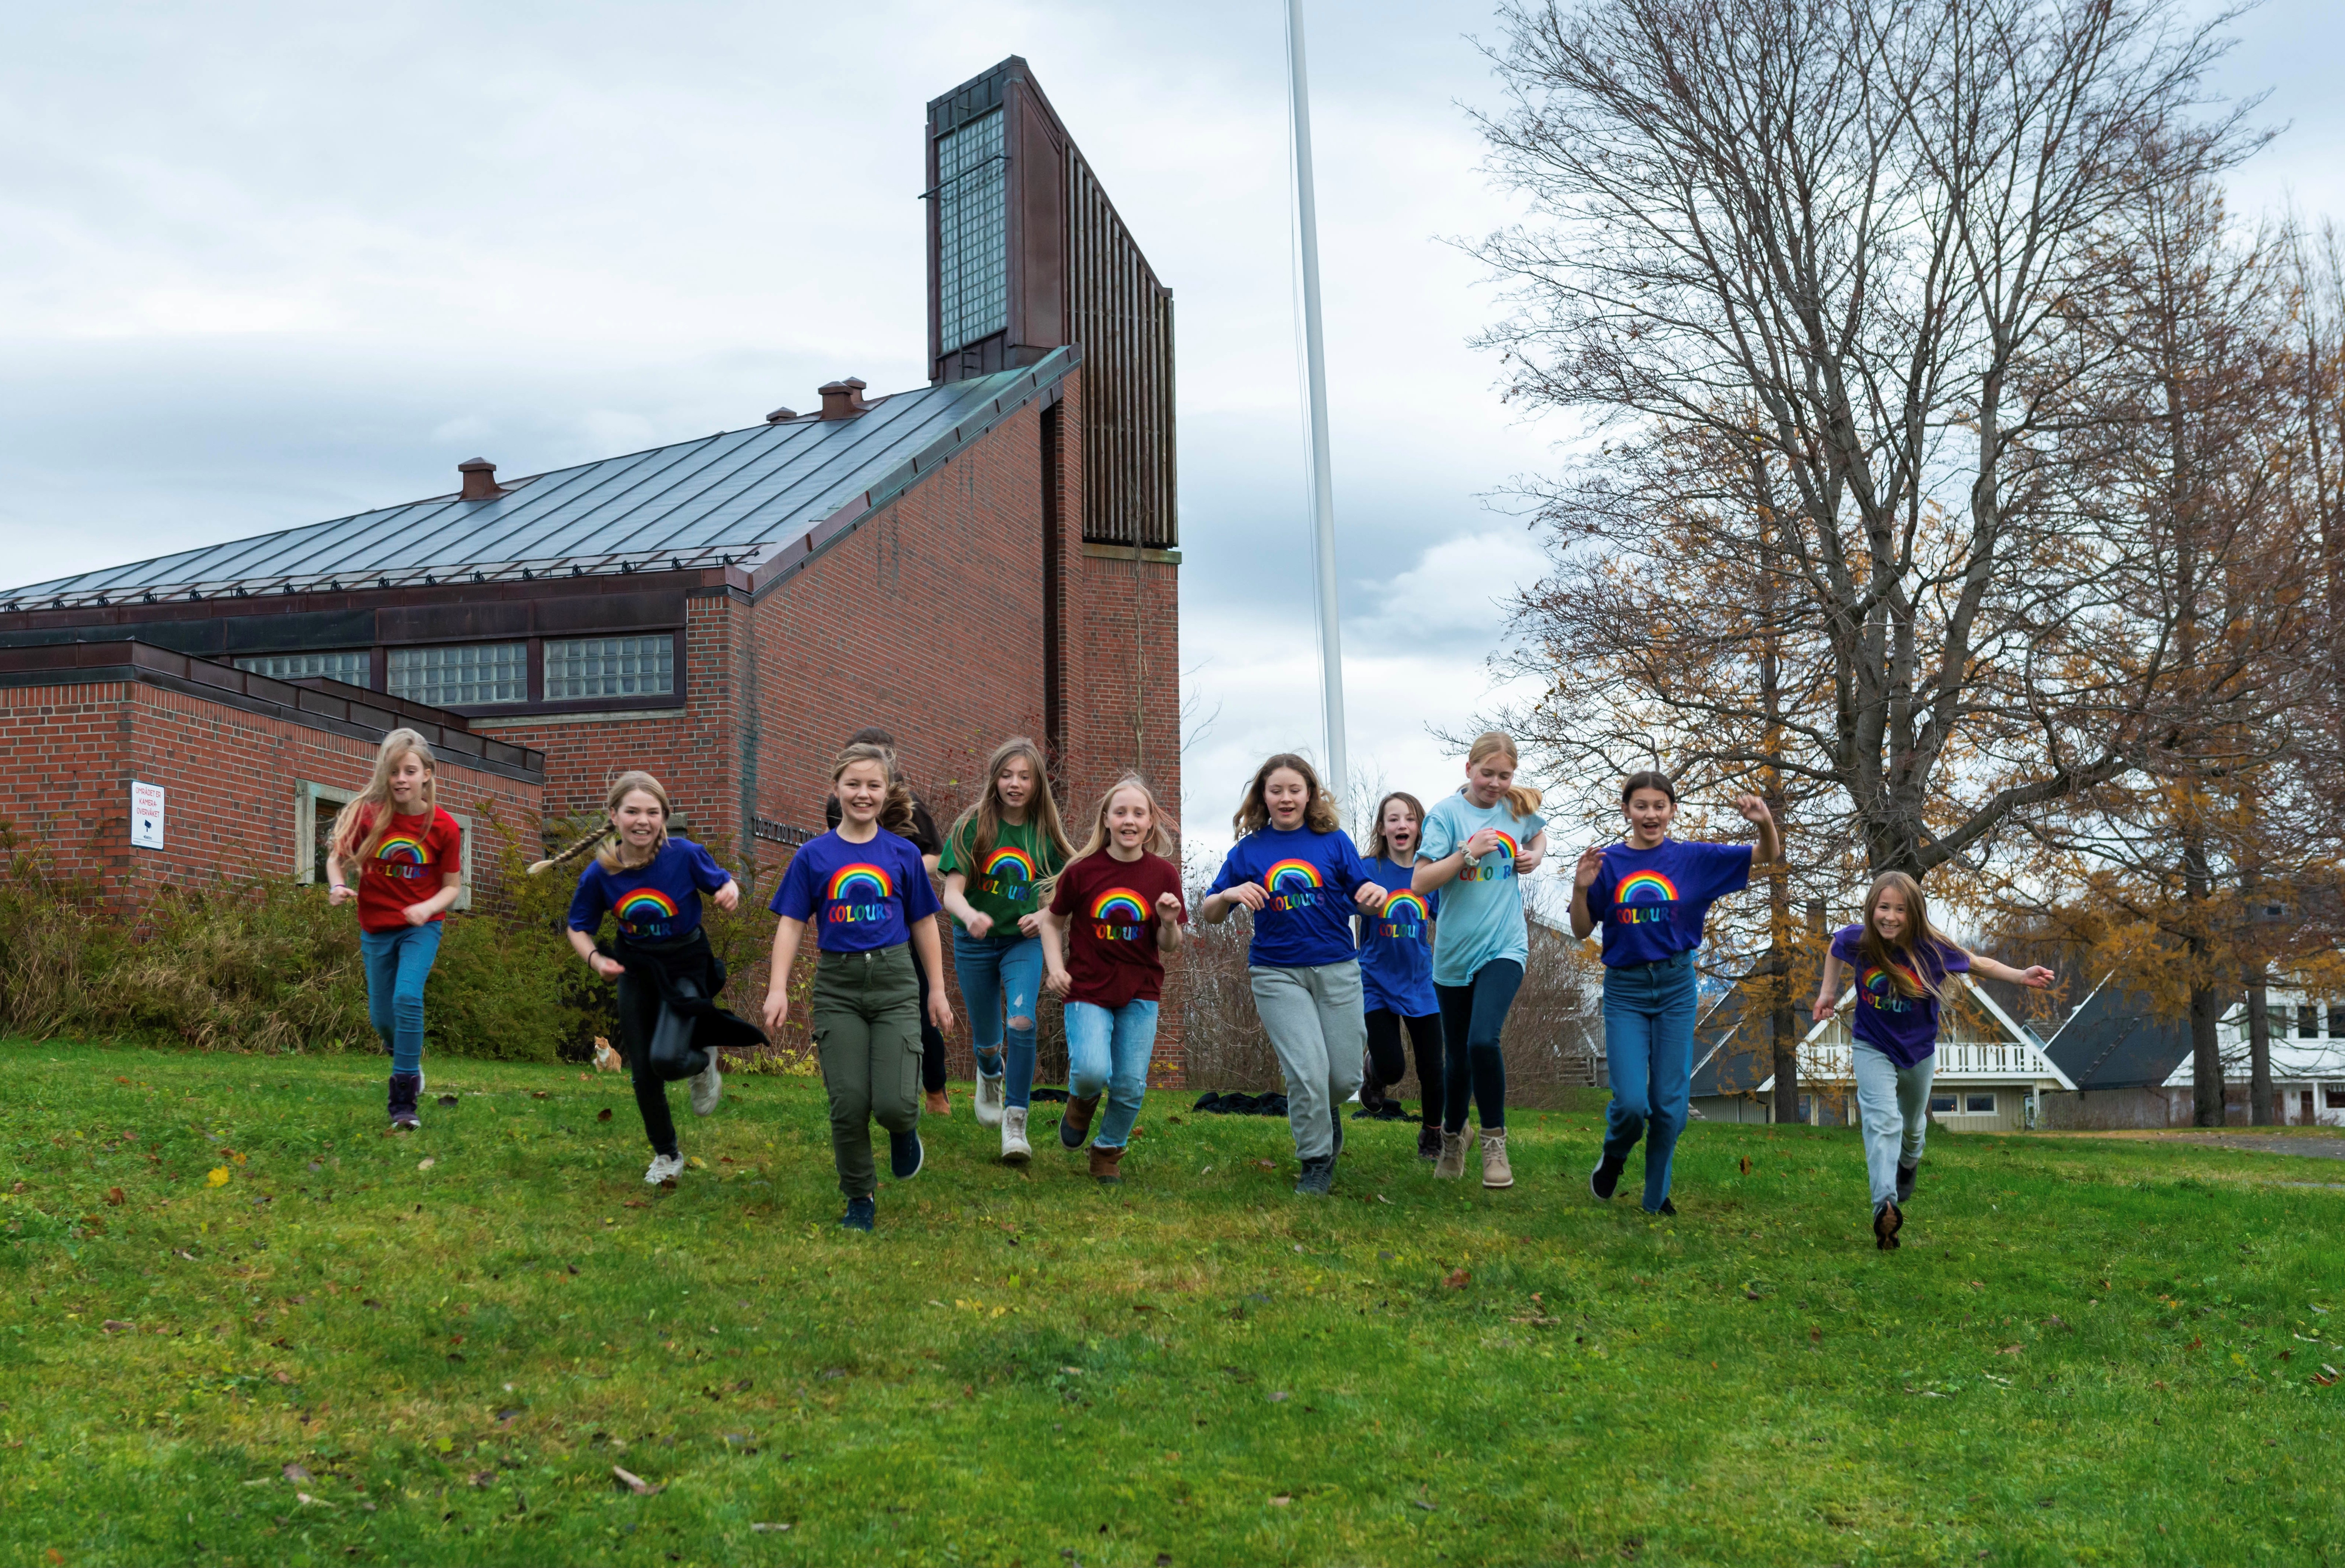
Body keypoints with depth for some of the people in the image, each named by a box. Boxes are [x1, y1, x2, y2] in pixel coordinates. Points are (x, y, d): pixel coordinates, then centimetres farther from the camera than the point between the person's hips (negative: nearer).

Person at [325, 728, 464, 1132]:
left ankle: (404, 1104, -18)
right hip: (376, 929, 2)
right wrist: (338, 886, -23)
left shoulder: (444, 826, -12)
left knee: (408, 997, -23)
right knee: (381, 1016, 10)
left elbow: (452, 886, -4)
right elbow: (337, 857, -1)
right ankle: (406, 1056, 48)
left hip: (421, 927, -2)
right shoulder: (369, 814, -11)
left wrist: (428, 908, -24)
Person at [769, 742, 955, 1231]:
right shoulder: (813, 855, 3)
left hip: (894, 982, 0)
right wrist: (777, 989, -5)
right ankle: (859, 1199, 17)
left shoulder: (903, 854, 4)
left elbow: (924, 924, 11)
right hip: (838, 985, 0)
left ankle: (904, 1131, 25)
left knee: (894, 1104, -12)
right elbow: (792, 925, 4)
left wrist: (937, 990, 12)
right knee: (849, 1104, -4)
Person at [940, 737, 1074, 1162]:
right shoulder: (973, 825, -12)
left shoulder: (1044, 832, -6)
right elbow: (952, 893, -17)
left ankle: (1015, 1124, -14)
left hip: (1023, 941, 0)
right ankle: (989, 1073, 52)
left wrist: (1045, 917, -17)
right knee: (986, 1040, 14)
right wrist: (970, 915, -39)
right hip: (975, 943, 0)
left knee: (1022, 1023, -24)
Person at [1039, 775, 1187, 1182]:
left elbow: (1168, 947, 3)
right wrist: (1055, 968, -5)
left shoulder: (1164, 874, -2)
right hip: (1088, 990, -2)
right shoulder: (1082, 870, -7)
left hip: (1141, 994, 2)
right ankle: (1082, 1098, 16)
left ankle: (1109, 1151, 30)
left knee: (1131, 1086, 2)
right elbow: (1053, 920, 8)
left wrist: (1169, 923, -18)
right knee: (1093, 1072, -22)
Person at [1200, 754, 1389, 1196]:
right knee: (1308, 1071, -13)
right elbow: (1208, 913, 6)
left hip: (1337, 969, 1)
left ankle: (1325, 1113, 39)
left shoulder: (1333, 841, 4)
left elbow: (1363, 899, 4)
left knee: (1345, 1077, 2)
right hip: (1277, 973, -1)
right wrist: (1229, 895, -16)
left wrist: (1377, 896, -20)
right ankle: (1316, 1163, 6)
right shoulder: (1248, 851, 4)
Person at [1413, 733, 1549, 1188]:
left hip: (1504, 947, 0)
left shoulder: (1519, 809, 3)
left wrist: (1536, 857, 6)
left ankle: (1495, 1141, -5)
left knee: (1484, 1040, -23)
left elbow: (1538, 835, 28)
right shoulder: (1446, 813, -7)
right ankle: (1452, 1137, 37)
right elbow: (1420, 882, -12)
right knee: (1458, 1058, 10)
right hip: (1455, 952, 0)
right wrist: (1469, 853, -22)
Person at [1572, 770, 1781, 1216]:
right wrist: (1581, 889, -16)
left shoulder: (1694, 859, 0)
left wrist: (1765, 822, -19)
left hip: (1676, 988, 1)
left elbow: (1771, 857, 2)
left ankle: (1657, 1196, 21)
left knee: (1670, 1103, 3)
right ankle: (1614, 1156, 22)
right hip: (1625, 991, -1)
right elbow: (1582, 931, 2)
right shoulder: (1607, 862, -1)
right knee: (1632, 1102, -12)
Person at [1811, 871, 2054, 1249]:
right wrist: (1828, 992, 4)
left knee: (1913, 1123, 24)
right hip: (1872, 1048, -2)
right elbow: (1835, 947, 4)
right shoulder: (1856, 941, -20)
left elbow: (1979, 965, -10)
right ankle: (1885, 1205, -36)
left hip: (1918, 1051, 2)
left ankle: (1909, 1162, 59)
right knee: (1883, 1120, -23)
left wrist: (2021, 976, -23)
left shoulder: (1932, 949, -23)